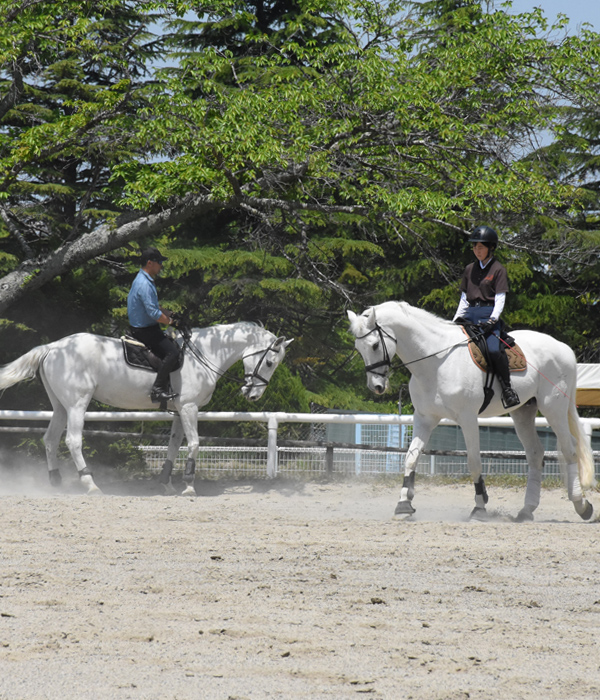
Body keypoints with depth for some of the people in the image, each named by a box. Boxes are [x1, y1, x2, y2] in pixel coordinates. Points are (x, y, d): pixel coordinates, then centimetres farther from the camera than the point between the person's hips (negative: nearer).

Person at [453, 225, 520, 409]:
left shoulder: (498, 269, 2)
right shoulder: (469, 270, 18)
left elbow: (500, 299, -5)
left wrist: (493, 319, -19)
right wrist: (455, 322, 12)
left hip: (488, 316, -6)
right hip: (470, 316, 6)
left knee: (494, 349, -27)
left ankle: (507, 389, -16)